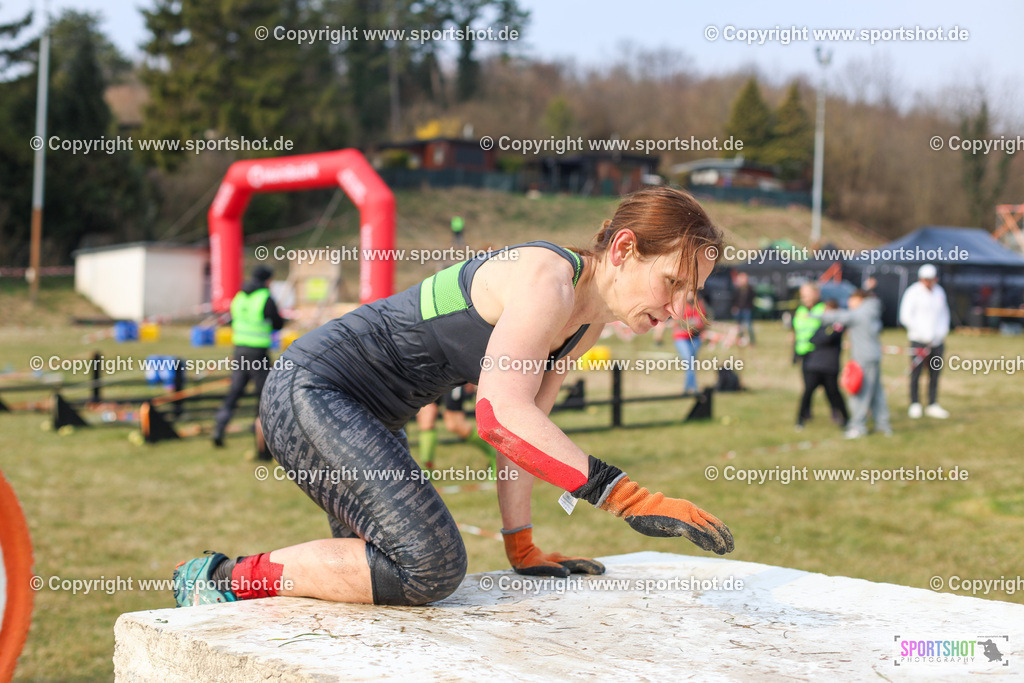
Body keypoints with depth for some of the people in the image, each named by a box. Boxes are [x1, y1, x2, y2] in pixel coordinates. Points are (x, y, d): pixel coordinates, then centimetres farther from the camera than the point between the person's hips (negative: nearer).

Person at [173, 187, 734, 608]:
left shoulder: (589, 321, 5)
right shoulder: (546, 280, -24)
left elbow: (525, 423, 12)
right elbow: (501, 415, -38)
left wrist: (521, 547, 9)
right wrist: (627, 499, -40)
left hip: (368, 419, 10)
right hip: (309, 393, -10)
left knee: (387, 561, 18)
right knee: (430, 567, -21)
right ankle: (228, 580, -9)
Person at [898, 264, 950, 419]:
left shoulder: (939, 292, 11)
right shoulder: (913, 292, -7)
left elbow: (944, 313, 22)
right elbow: (906, 317, -12)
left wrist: (942, 333, 6)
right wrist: (924, 334, -12)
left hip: (937, 340, 5)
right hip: (919, 340, -5)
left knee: (935, 373, 4)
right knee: (916, 373, -4)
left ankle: (932, 405, 11)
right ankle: (915, 405, 6)